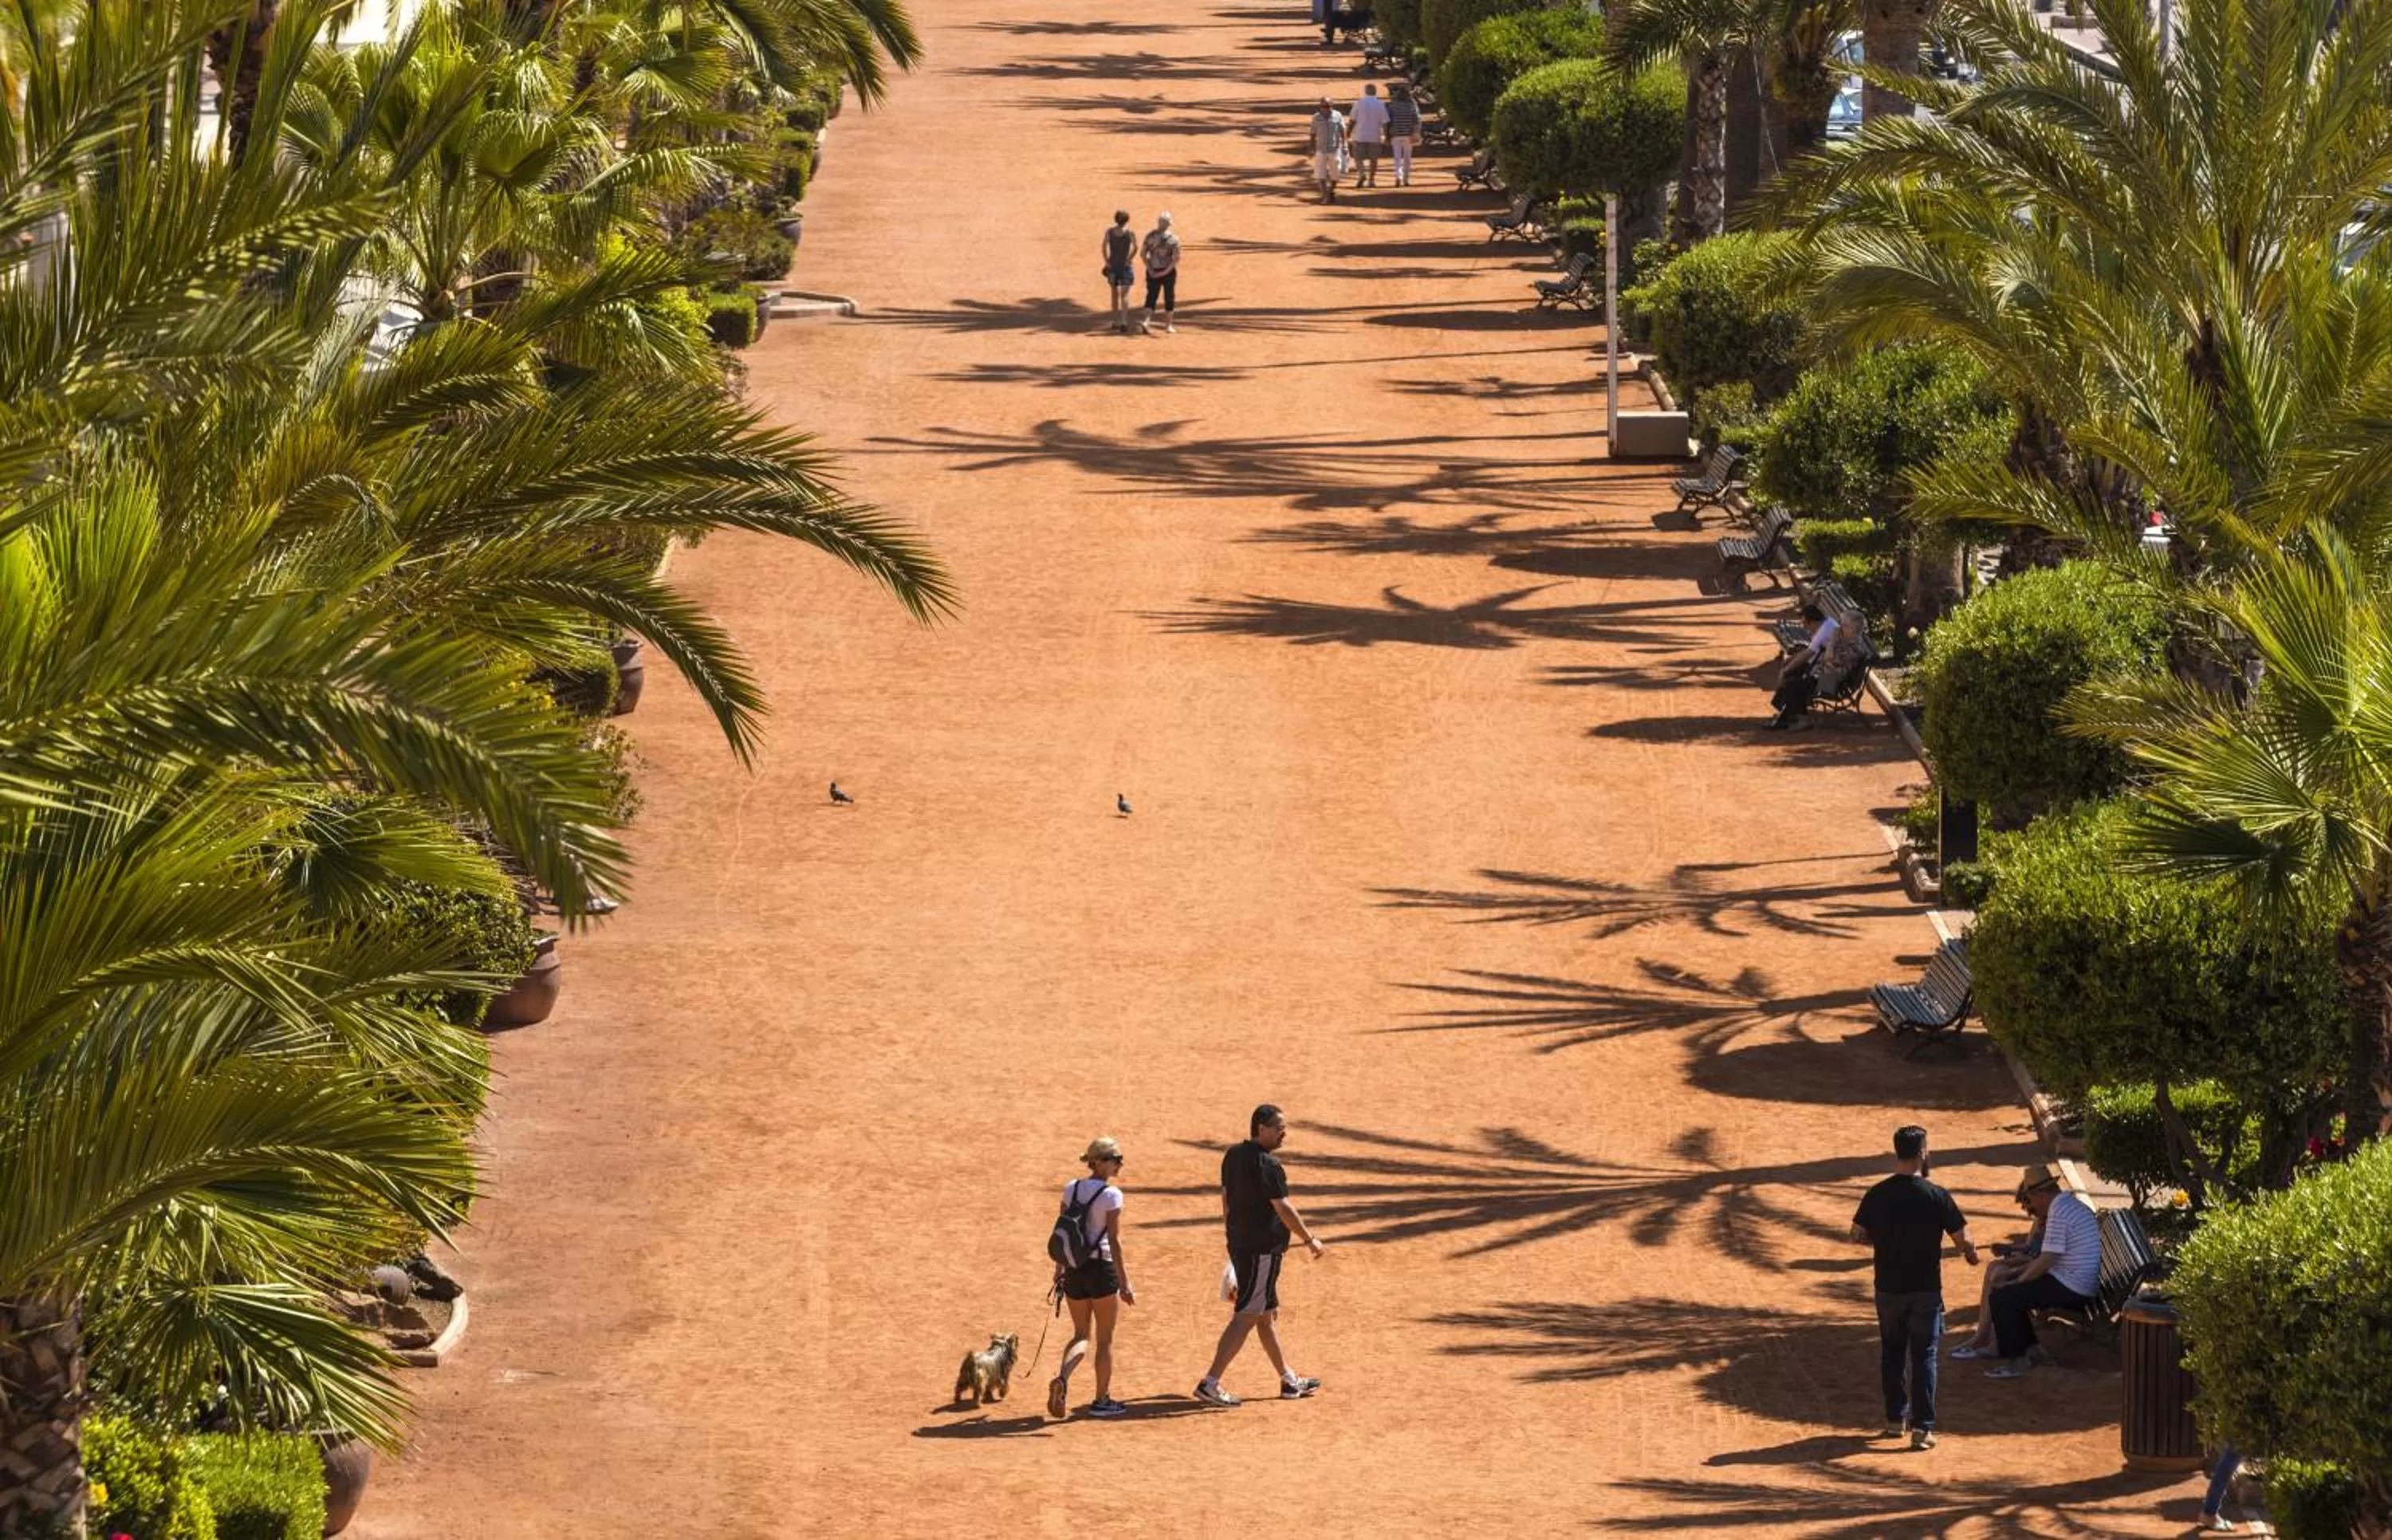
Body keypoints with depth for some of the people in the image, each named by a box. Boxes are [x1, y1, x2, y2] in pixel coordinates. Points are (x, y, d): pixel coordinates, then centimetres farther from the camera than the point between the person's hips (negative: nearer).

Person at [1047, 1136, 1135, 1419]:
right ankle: (1102, 1400, 15)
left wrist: (1060, 1272, 18)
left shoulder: (1071, 1189, 5)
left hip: (1074, 1270, 5)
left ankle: (1062, 1378, -13)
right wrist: (1124, 1283, -11)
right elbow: (1114, 1242, -14)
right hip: (1101, 1268, -5)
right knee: (1105, 1339, 9)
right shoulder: (1111, 1195, -12)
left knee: (1082, 1335, 14)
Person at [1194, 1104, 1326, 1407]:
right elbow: (1284, 1209, -18)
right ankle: (1210, 1383, -10)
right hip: (1262, 1250, -10)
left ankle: (1289, 1381, 27)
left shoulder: (1233, 1156, 8)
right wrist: (1310, 1240, -8)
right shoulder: (1268, 1165, -19)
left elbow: (1226, 1199, 16)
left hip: (1240, 1244, 10)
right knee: (1246, 1316, -7)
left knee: (1268, 1314, 17)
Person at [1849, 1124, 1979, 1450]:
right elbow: (1963, 1240, -10)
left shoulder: (1878, 1195, -5)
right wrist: (1971, 1253, 13)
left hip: (1888, 1288, 3)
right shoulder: (1936, 1196, -14)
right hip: (1925, 1289, -3)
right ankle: (1922, 1427, -2)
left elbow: (1858, 1235, 2)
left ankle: (1895, 1419, 25)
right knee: (1924, 1357, 2)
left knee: (1891, 1353, 19)